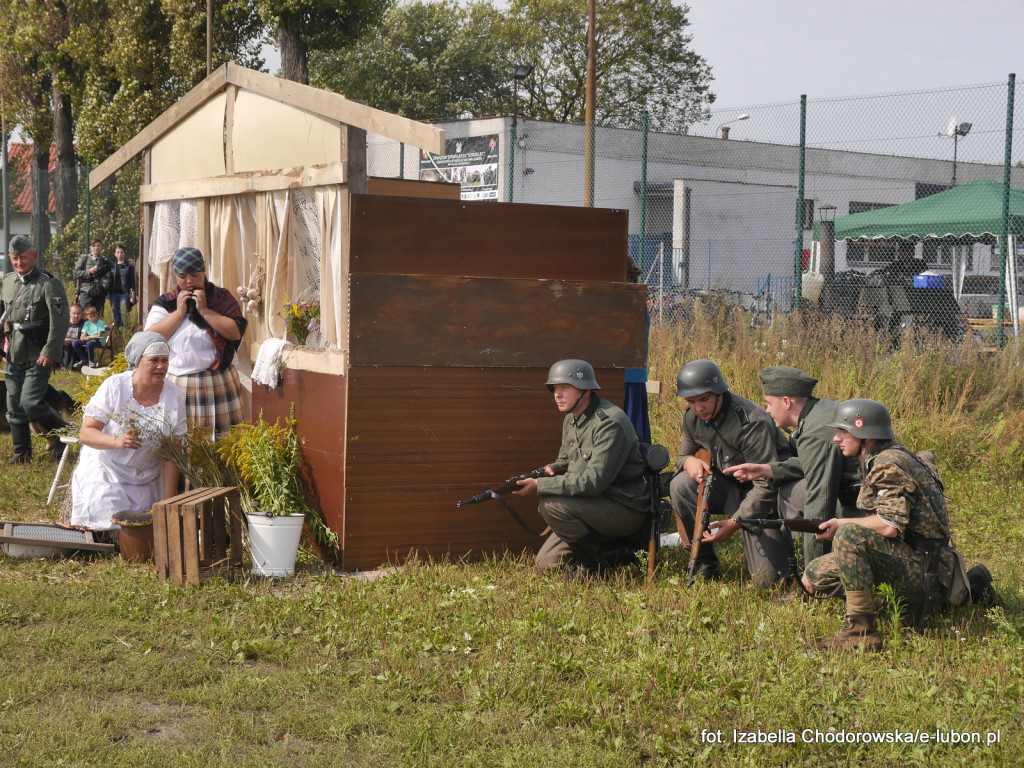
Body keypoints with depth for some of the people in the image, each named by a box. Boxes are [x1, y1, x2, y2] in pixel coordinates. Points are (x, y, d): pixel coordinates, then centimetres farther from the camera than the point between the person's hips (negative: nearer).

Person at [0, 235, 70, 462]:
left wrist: (49, 352, -19)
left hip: (38, 357, -7)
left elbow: (59, 322, -16)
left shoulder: (49, 283, -11)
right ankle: (22, 451, 21)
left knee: (30, 403, -13)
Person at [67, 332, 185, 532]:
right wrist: (117, 441, -36)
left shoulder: (175, 397, -6)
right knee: (111, 526, -20)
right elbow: (85, 434, -16)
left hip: (146, 481, 3)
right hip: (105, 468, -2)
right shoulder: (114, 387, -13)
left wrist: (168, 502, -11)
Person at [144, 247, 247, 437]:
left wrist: (204, 310, -9)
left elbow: (236, 332, -8)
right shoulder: (164, 304, 9)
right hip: (177, 385, 1)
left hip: (217, 385, -1)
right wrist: (179, 311, -6)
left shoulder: (222, 298, 7)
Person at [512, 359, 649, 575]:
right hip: (594, 507, 9)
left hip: (626, 510, -9)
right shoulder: (571, 419, 7)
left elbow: (594, 481, -28)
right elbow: (565, 460, 22)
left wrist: (539, 485, -26)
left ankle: (592, 567, -9)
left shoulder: (609, 423, -22)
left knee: (551, 505, -26)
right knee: (546, 564, 1)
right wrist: (550, 469, -4)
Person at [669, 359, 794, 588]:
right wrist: (689, 461, -16)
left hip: (765, 499, -6)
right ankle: (704, 563, -9)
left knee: (768, 579, -16)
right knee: (681, 485, -23)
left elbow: (767, 484, -26)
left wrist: (735, 522, -30)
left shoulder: (752, 422, -27)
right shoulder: (693, 418, -5)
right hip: (729, 487, 6)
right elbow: (683, 454, 12)